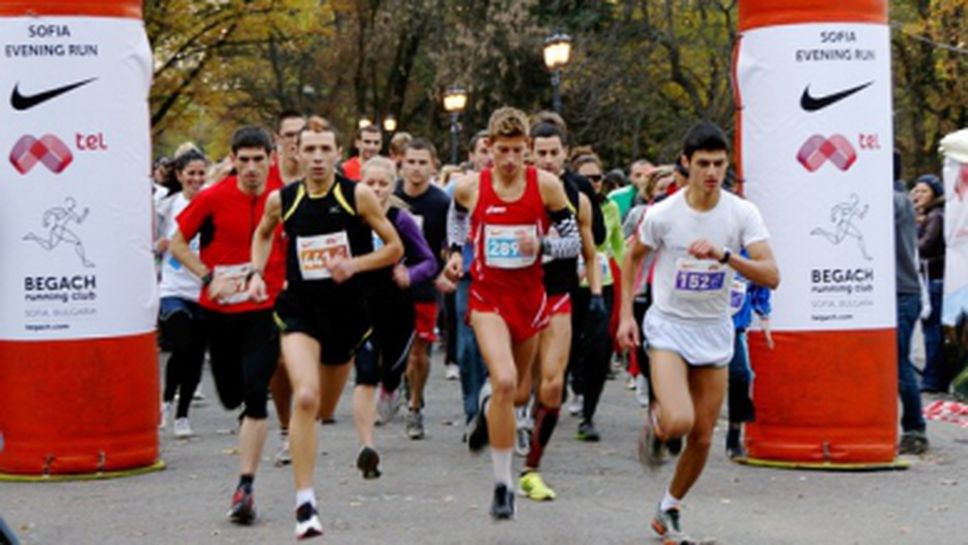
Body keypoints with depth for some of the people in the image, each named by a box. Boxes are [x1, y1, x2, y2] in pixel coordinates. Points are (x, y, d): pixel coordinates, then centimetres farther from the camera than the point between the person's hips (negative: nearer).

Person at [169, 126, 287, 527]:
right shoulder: (213, 198, -8)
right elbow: (177, 243, 1)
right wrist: (209, 278, -10)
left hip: (265, 309, -1)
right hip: (220, 311, 1)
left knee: (255, 396, -13)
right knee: (230, 396, 12)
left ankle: (245, 488, -10)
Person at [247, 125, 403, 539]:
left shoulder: (358, 195, -8)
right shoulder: (281, 200, -2)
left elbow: (395, 247, -3)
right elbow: (263, 233, 20)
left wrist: (354, 265, -17)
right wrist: (256, 273, 6)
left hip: (346, 311, 1)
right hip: (300, 309, -1)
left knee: (324, 407, 16)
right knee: (305, 397, -22)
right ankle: (305, 503, -17)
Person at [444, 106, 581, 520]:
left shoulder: (546, 185, -8)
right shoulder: (470, 187, -6)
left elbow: (574, 241, -3)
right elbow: (457, 214, 19)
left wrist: (542, 245, -21)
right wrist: (455, 250, 4)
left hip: (530, 296, 2)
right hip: (488, 295, -2)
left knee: (517, 392, 17)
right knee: (504, 381, -23)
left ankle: (488, 409, 57)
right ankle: (503, 485, -13)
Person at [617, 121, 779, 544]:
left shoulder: (742, 213, -10)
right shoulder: (662, 214, -13)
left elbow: (771, 276, -18)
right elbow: (632, 258, 6)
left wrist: (724, 255, -31)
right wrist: (626, 315, 1)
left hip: (715, 333, 3)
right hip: (668, 327, -3)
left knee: (702, 437, 7)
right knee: (679, 421, -25)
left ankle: (668, 510, 30)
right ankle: (656, 424, 12)